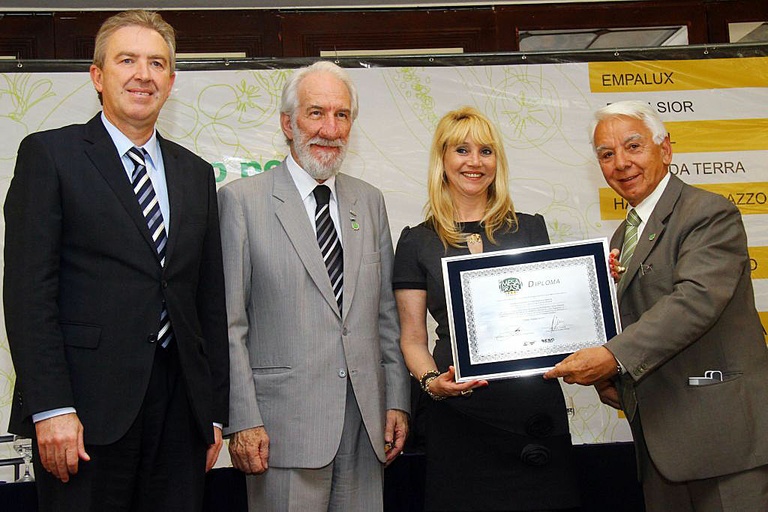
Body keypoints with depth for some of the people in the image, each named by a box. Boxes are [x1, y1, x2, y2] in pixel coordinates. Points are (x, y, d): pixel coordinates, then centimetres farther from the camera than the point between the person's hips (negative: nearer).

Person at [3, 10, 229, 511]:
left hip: (180, 408, 5)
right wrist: (50, 408, -14)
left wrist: (215, 412, 11)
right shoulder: (49, 154, 1)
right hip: (87, 409, -4)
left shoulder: (196, 173, 16)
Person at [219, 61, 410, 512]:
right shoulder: (243, 200, -2)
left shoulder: (369, 201, 13)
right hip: (285, 421, -4)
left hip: (366, 421, 5)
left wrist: (398, 401, 9)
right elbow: (229, 325, -5)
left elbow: (387, 314, 14)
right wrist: (242, 421, -9)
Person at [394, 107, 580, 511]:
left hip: (535, 402, 2)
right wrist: (431, 381, -14)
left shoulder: (530, 229, 9)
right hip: (458, 413, -1)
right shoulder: (417, 242, 5)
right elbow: (412, 337, 4)